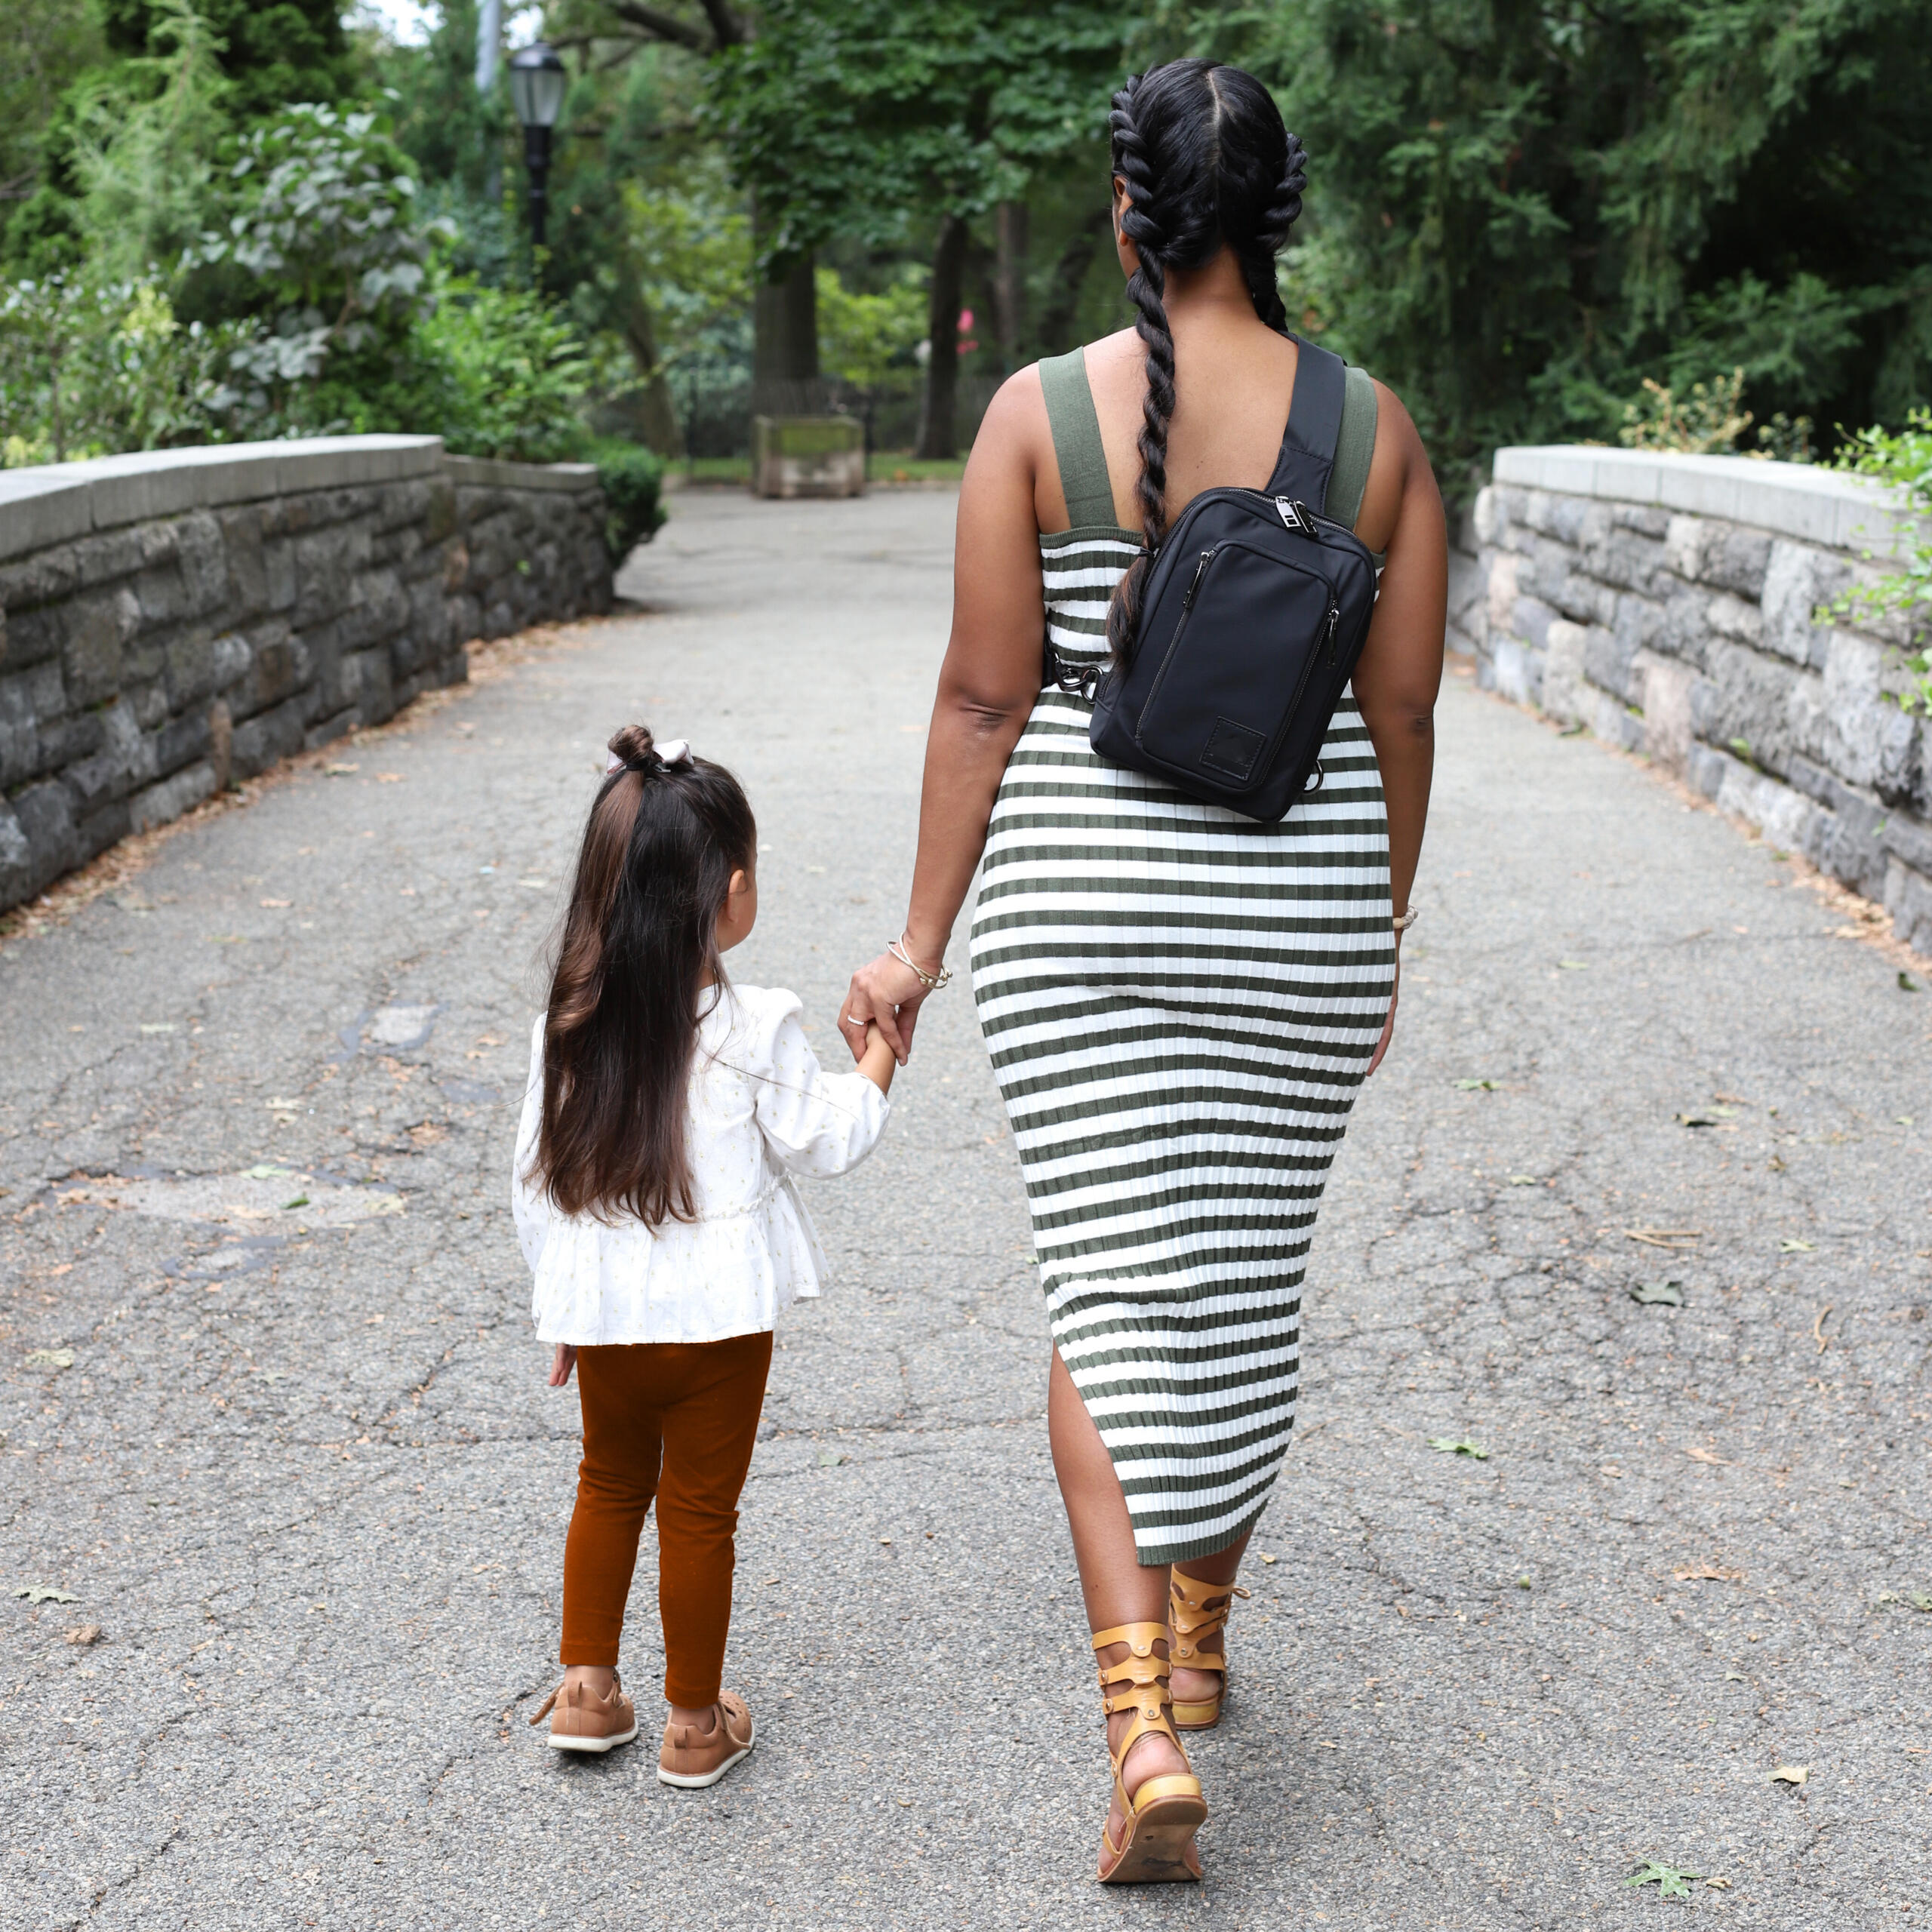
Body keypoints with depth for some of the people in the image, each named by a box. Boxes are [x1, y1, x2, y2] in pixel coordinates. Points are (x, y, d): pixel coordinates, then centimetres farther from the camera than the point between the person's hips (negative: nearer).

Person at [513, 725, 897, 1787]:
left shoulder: (566, 1030, -3)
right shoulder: (755, 1030, -16)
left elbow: (535, 1177, 3)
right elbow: (822, 1143, -5)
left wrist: (559, 1300, 15)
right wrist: (877, 1065, 10)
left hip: (601, 1310, 4)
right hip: (716, 1315, -3)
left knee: (609, 1487, 23)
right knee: (698, 1511, 9)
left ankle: (586, 1687, 29)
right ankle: (695, 1721, 21)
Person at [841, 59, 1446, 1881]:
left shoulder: (1039, 412, -6)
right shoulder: (1374, 428, 0)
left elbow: (982, 699, -7)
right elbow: (1400, 720, 2)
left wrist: (923, 943, 0)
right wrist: (1375, 946, 13)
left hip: (1081, 905, -2)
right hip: (1302, 906, 3)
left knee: (1117, 1297, 5)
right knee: (1250, 1287, 18)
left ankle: (1141, 1725, -4)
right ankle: (1199, 1643, 37)